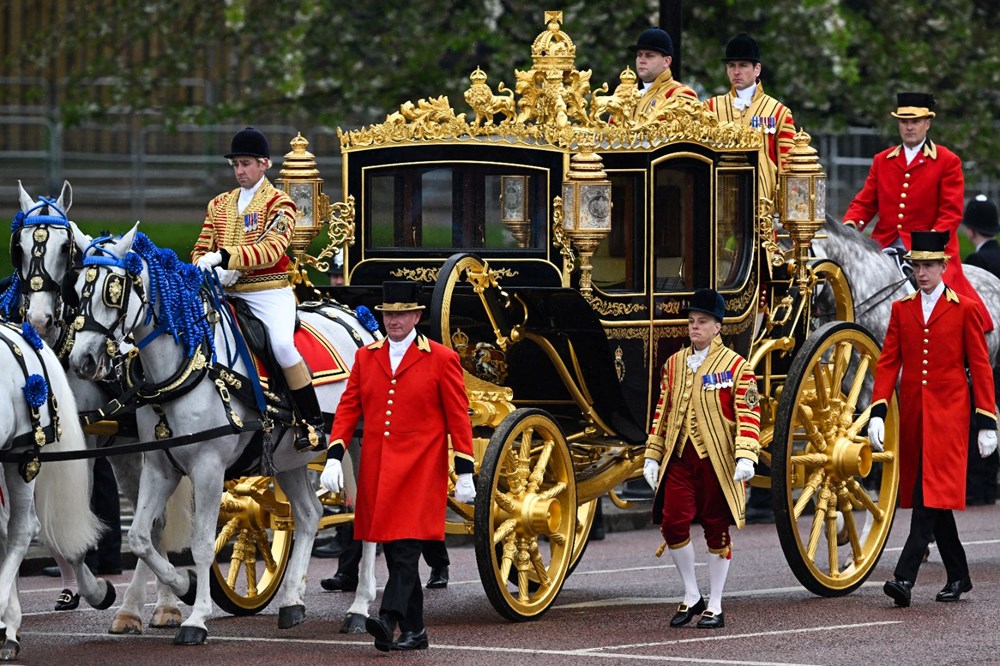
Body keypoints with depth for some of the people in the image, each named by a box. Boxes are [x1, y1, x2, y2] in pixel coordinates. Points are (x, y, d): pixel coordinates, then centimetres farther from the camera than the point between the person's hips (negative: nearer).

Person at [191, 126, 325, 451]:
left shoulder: (278, 203, -1)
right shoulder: (220, 204, 17)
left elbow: (272, 249, -16)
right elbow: (201, 250, 13)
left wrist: (225, 256, -27)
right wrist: (212, 268, -11)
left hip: (269, 293, -6)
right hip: (228, 294, 6)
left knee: (282, 344, -28)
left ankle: (313, 424, -19)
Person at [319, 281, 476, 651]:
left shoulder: (441, 359, 0)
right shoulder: (366, 357, 11)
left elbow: (458, 418, -1)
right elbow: (348, 408, 10)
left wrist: (465, 472, -5)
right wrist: (334, 457, -2)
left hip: (419, 469, -5)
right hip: (377, 472, 5)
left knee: (406, 547, -16)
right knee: (393, 552, 7)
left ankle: (389, 618, -27)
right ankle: (413, 631, 13)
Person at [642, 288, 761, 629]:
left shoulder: (736, 366, -2)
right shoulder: (674, 364, 11)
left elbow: (748, 415, -8)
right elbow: (662, 412, 15)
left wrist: (745, 457, -19)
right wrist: (652, 457, 11)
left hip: (717, 460, -4)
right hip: (679, 458, 4)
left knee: (716, 530, 3)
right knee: (673, 522, -7)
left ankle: (715, 607, 11)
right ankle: (691, 596, 10)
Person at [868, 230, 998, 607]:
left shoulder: (963, 310, 0)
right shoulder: (902, 309, 10)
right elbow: (888, 363, 7)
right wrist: (877, 413, -4)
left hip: (948, 415, -5)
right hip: (913, 416, 5)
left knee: (932, 492, -15)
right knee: (931, 497, 9)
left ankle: (905, 577, -25)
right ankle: (958, 578, 21)